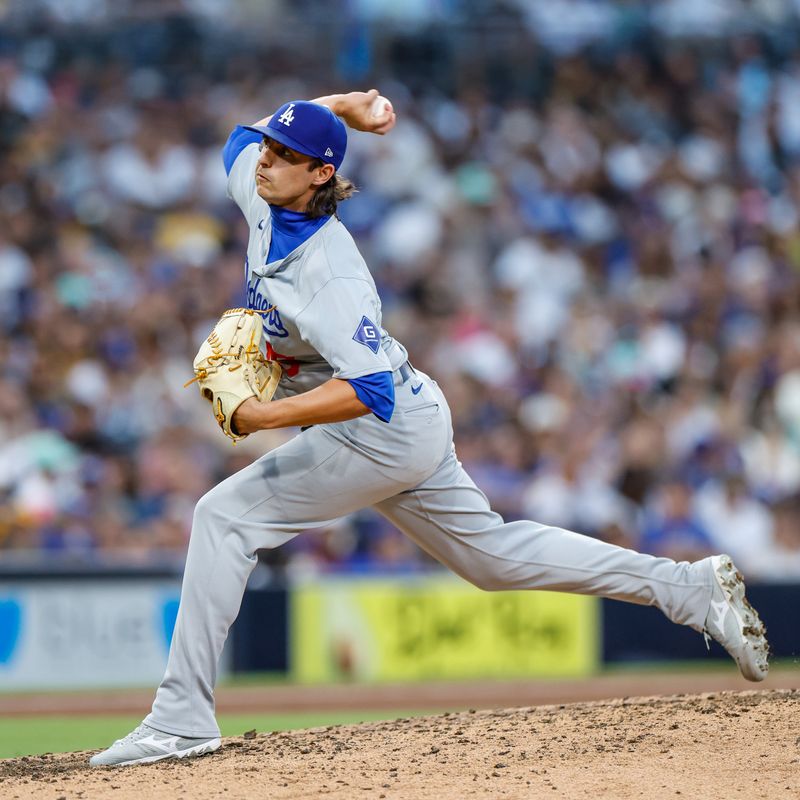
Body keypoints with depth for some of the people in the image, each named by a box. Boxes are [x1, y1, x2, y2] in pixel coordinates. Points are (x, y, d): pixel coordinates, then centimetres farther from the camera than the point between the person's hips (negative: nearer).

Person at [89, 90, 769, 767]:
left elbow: (368, 390, -37)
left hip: (386, 430, -10)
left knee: (225, 515, -14)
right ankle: (691, 588, 24)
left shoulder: (331, 274, -29)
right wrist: (338, 105, 5)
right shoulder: (263, 201, -4)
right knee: (491, 554, 19)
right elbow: (245, 136, 17)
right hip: (406, 428, 10)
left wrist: (262, 416, -40)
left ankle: (182, 719, -14)